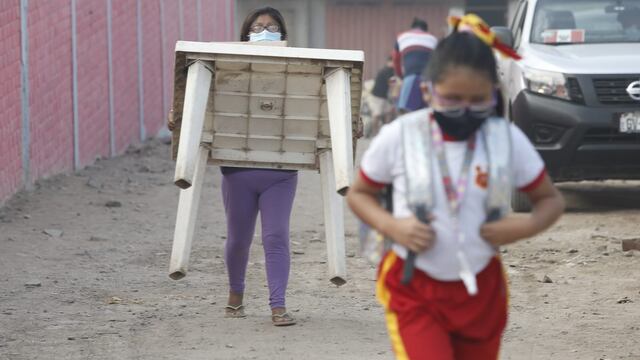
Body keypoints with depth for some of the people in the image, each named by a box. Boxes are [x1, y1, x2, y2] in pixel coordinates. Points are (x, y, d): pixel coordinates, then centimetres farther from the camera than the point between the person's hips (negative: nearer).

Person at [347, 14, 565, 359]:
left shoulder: (508, 140, -7)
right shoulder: (398, 137, -11)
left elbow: (551, 199, 6)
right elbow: (358, 193, 4)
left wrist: (526, 226, -16)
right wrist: (390, 225, -16)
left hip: (481, 291, 3)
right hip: (414, 291, -3)